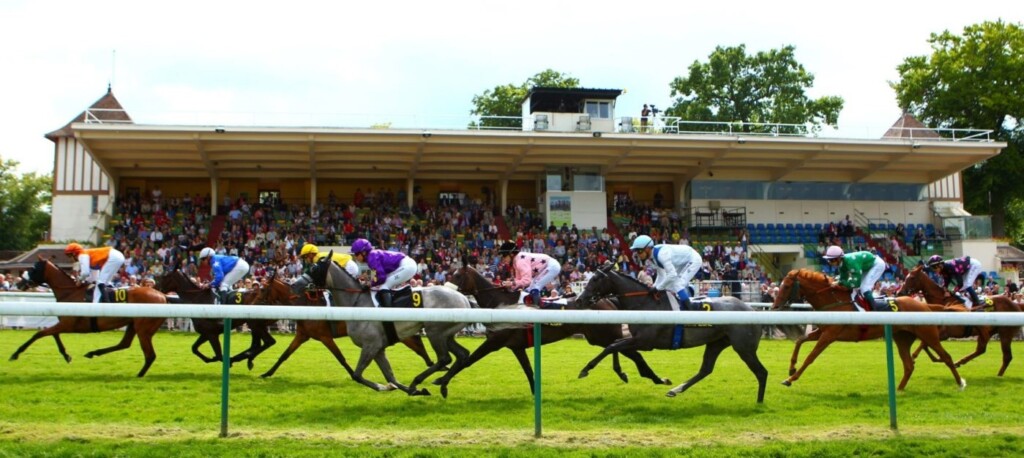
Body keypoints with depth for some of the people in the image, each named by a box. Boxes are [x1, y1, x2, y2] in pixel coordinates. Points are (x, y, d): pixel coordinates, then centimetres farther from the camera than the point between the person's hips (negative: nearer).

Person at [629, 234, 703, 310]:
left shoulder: (661, 254, -34)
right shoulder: (654, 255, -5)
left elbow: (672, 275, -38)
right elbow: (661, 275, 6)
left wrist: (658, 288, -29)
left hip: (694, 259, -10)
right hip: (684, 261, 10)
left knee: (678, 285, -21)